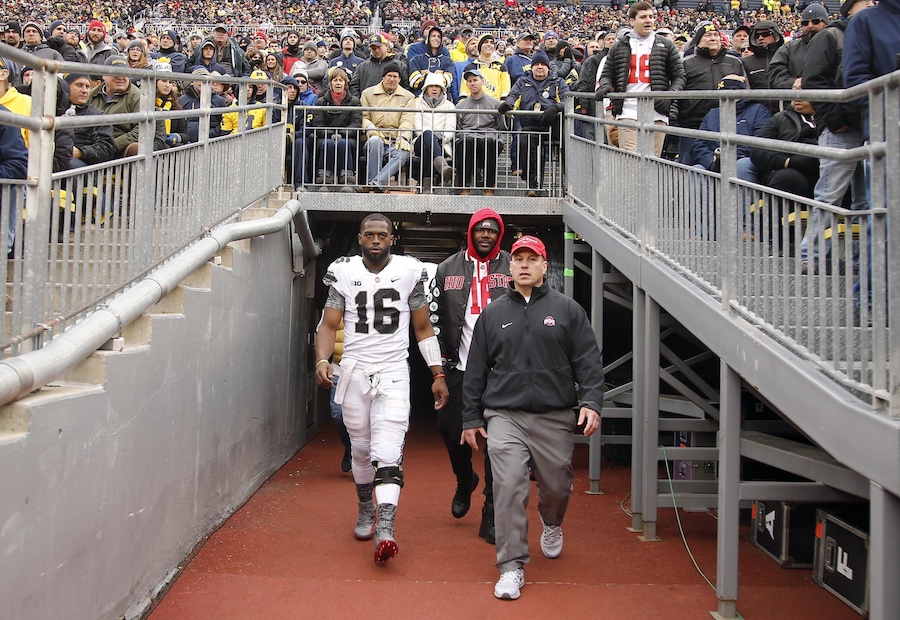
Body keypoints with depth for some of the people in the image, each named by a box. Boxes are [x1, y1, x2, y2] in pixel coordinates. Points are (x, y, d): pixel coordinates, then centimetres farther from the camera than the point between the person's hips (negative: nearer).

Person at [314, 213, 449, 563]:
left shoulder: (409, 272, 2)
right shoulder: (344, 273, 3)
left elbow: (423, 328, 8)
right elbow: (329, 325, 2)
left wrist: (438, 375, 6)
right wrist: (322, 360, -17)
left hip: (394, 371, -2)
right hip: (354, 370, 2)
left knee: (388, 449, -14)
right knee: (360, 448, 11)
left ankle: (385, 527, -18)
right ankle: (366, 510, 33)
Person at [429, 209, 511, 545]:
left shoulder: (513, 269, 4)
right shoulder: (447, 269, 9)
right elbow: (434, 315, 11)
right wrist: (441, 357, 5)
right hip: (459, 368, 2)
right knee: (452, 432, 6)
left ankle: (492, 515, 9)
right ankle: (465, 480, 39)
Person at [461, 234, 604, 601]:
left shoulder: (567, 309, 7)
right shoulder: (492, 313, 10)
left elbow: (589, 361, 3)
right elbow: (475, 370, 12)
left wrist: (591, 402, -11)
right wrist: (471, 418, 10)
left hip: (556, 418, 0)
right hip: (504, 417, 0)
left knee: (556, 486, 10)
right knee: (508, 487, -11)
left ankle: (551, 523, 45)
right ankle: (512, 566, 0)